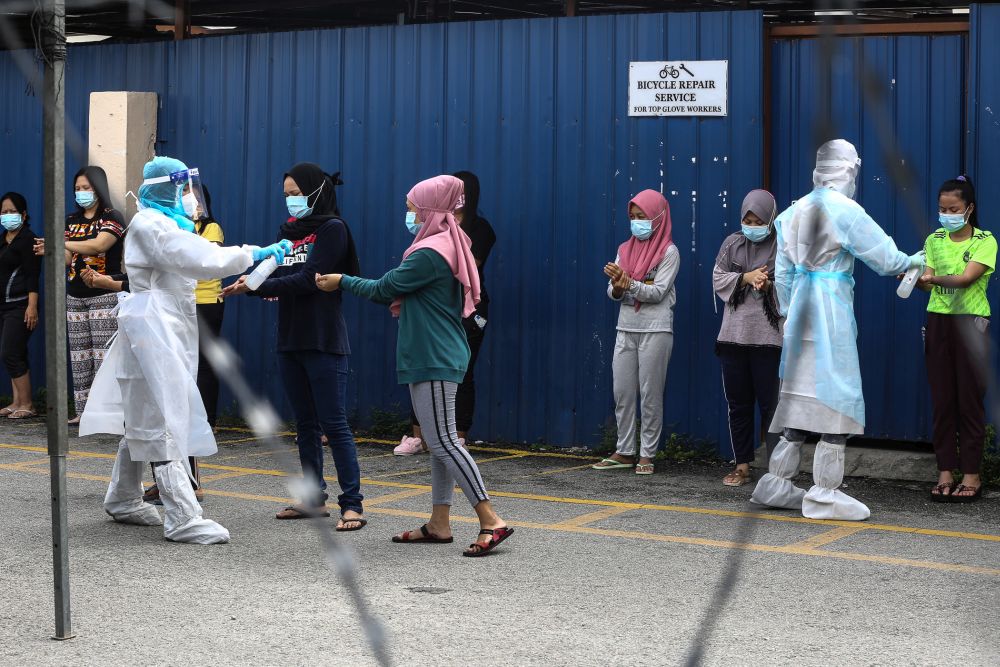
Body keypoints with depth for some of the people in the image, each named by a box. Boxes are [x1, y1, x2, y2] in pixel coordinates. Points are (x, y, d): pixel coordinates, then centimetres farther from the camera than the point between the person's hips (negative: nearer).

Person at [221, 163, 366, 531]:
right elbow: (278, 278, 5)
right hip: (291, 340, 7)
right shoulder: (289, 230, 14)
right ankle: (315, 498, 19)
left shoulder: (332, 228, -7)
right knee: (305, 424, 12)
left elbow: (308, 280, -16)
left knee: (334, 423, -9)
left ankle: (353, 504, -7)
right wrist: (248, 284, -15)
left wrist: (256, 285, -17)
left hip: (324, 342, -7)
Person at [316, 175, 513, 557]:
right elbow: (396, 292, 17)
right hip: (438, 357, 10)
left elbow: (384, 289, -12)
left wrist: (342, 282, 2)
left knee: (442, 441, -11)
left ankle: (491, 522, -13)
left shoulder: (429, 254, -16)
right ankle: (439, 524, 16)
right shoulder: (449, 245, 15)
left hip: (433, 360, -10)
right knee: (439, 442, 11)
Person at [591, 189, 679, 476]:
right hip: (626, 328, 6)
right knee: (622, 392, 6)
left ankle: (647, 455, 3)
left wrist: (628, 283, -24)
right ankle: (624, 452, 14)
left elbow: (658, 292, -12)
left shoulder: (669, 252, -3)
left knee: (650, 394, -2)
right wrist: (617, 288, -16)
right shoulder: (625, 249, 13)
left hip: (655, 330, -6)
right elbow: (612, 292, 7)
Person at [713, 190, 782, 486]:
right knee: (738, 403, 8)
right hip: (734, 336, 4)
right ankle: (742, 466, 16)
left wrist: (768, 286, -23)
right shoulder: (732, 244, 10)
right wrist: (746, 278, -10)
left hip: (769, 337, -4)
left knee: (771, 404, -3)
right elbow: (718, 279, 5)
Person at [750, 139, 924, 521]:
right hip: (832, 307, -7)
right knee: (837, 394, -1)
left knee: (801, 394, 13)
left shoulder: (794, 210, 11)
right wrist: (914, 261, 13)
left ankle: (778, 482, 14)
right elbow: (885, 259, -6)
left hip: (800, 307, 7)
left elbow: (783, 272, 14)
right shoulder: (845, 210, -10)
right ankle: (824, 493, 1)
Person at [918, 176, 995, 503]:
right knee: (942, 399, 2)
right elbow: (928, 282, 1)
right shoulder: (934, 240, 11)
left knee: (970, 399, -3)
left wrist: (933, 278, -33)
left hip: (970, 321, -4)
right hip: (938, 320, 4)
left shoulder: (985, 241, -3)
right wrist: (916, 278, -21)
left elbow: (966, 278, -18)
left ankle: (971, 475, 2)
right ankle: (945, 472, 6)